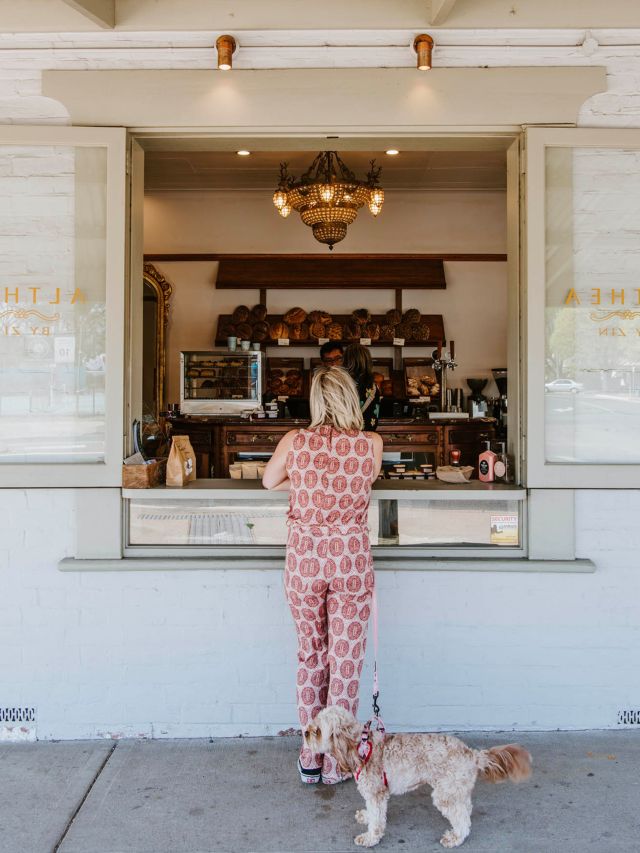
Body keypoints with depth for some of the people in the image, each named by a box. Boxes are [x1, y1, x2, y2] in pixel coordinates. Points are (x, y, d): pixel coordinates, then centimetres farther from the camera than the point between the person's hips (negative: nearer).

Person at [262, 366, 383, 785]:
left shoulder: (295, 441, -6)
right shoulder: (372, 444, -9)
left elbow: (269, 480, 11)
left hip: (304, 560, 1)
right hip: (352, 561, -1)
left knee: (311, 654, 17)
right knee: (346, 660, 10)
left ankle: (310, 757, 25)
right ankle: (336, 762, 21)